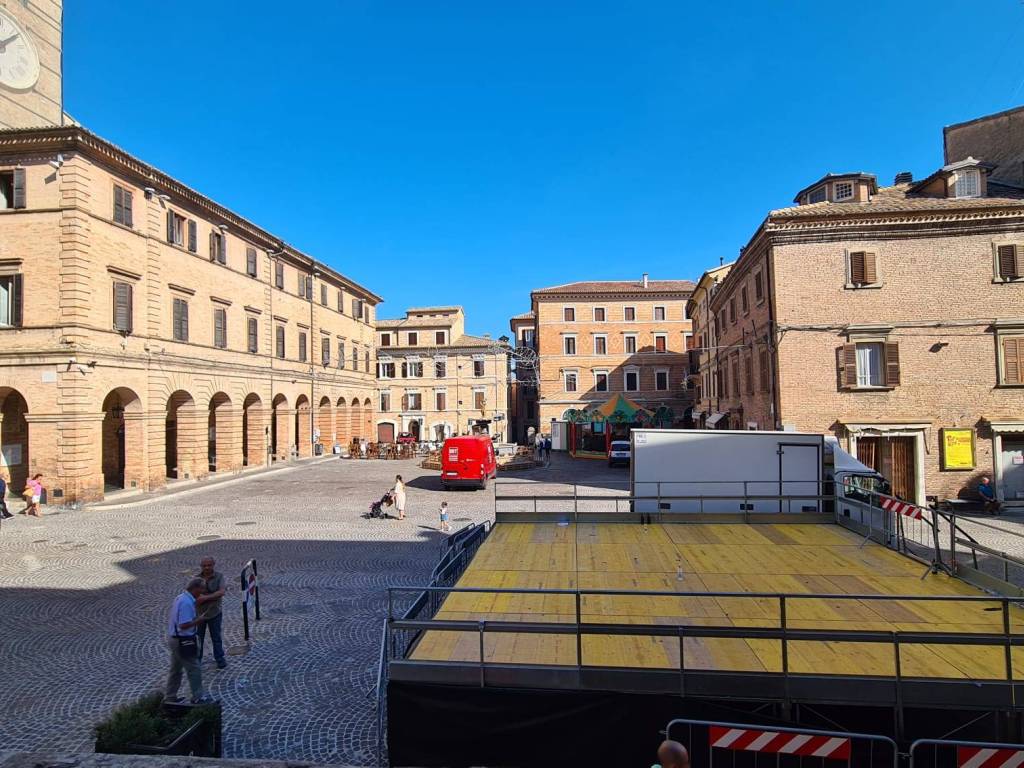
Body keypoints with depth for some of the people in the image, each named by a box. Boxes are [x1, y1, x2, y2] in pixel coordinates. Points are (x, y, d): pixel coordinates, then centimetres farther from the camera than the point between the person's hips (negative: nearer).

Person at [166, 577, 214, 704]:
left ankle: (170, 696, 33)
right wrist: (198, 620, -15)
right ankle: (198, 697, 13)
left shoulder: (180, 598, 6)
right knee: (194, 669, 3)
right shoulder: (187, 603, -26)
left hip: (174, 638, 10)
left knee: (175, 669, 22)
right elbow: (184, 625, -30)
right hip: (183, 641, -10)